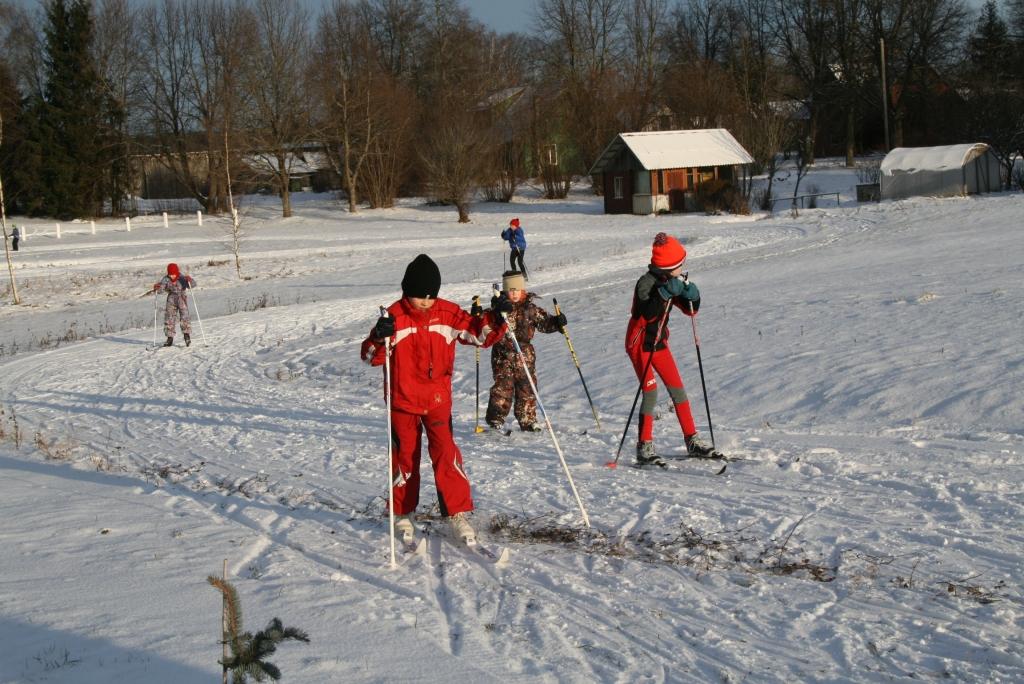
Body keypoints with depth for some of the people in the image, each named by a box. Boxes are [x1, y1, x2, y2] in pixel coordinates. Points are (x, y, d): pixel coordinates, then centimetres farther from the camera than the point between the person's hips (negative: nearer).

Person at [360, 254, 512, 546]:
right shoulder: (394, 317, -12)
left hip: (438, 399, 1)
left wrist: (494, 317, -17)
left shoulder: (448, 314, -4)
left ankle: (457, 513, -4)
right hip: (402, 400, -1)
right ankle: (402, 514, 26)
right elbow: (371, 356, -15)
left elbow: (479, 334, 1)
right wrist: (380, 338, -36)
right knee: (405, 456, 9)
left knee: (446, 453, -9)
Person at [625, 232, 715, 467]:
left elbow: (691, 311, 6)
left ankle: (692, 441, 14)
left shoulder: (671, 282, 3)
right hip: (640, 344, -8)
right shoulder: (646, 283, -20)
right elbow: (647, 314, -33)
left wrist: (692, 296, -14)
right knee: (651, 393, -12)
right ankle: (644, 448, -5)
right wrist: (663, 294, -39)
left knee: (677, 390, 7)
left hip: (659, 343, 8)